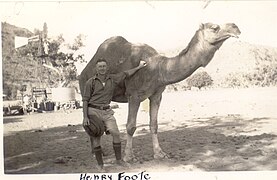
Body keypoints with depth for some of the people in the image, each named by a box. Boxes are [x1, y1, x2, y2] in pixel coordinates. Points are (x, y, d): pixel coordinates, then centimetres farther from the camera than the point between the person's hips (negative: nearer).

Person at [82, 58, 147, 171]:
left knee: (115, 133, -10)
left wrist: (139, 67, 30)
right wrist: (85, 117, -10)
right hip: (93, 111, -3)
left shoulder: (113, 79, 7)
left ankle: (118, 159, 6)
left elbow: (126, 74, 21)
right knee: (95, 138, -2)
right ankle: (100, 164, 10)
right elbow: (85, 100, -2)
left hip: (107, 111, 3)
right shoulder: (91, 82, -2)